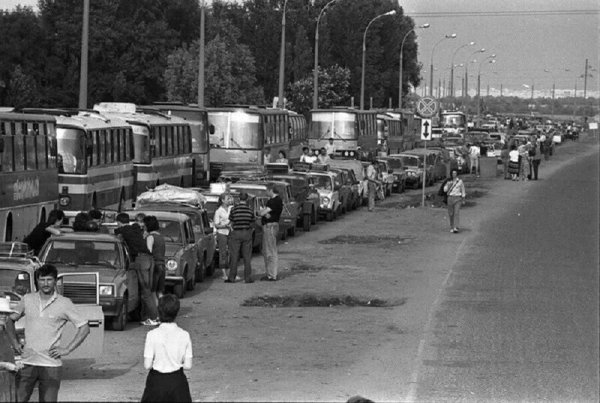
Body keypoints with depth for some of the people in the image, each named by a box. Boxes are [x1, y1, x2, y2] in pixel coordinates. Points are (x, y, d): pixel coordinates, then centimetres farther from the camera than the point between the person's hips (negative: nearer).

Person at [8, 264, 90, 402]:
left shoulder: (64, 304, -2)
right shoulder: (27, 299, 6)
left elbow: (84, 328, 0)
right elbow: (10, 319, 21)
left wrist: (67, 349, -6)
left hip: (51, 365, -2)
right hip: (27, 362, 2)